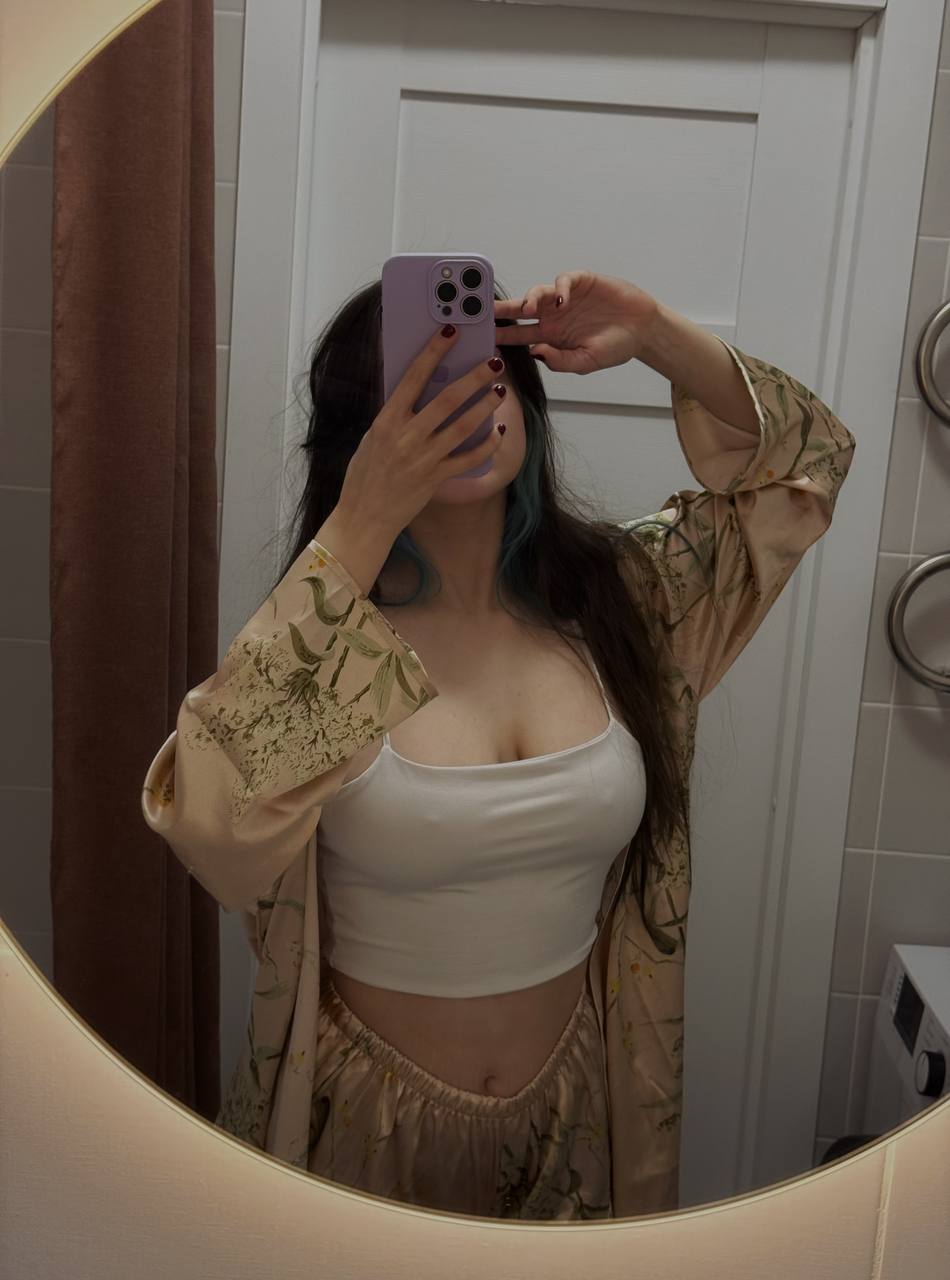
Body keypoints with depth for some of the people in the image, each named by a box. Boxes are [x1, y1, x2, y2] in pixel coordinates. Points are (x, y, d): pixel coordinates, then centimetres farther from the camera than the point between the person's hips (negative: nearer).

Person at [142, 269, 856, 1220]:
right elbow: (201, 821, -35)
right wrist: (360, 526, -35)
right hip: (362, 1123, -3)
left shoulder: (616, 596, -6)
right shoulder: (320, 635, -17)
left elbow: (806, 458, 2)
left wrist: (657, 337, -16)